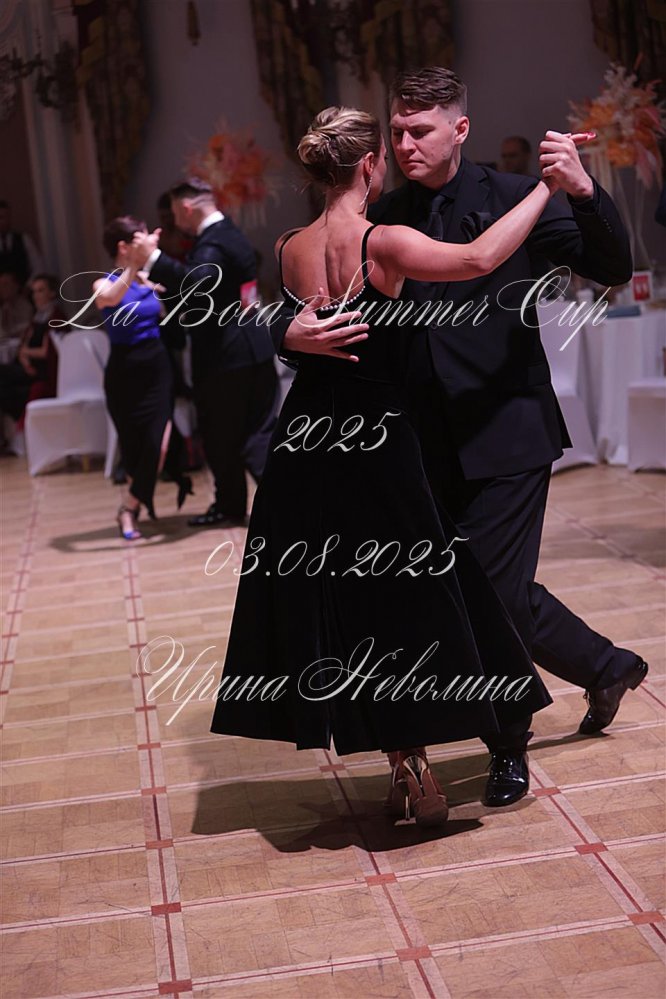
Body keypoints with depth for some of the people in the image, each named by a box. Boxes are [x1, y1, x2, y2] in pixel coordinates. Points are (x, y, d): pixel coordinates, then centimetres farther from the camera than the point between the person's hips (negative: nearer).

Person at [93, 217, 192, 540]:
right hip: (125, 373, -3)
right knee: (133, 447, 4)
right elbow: (109, 299, -31)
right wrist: (134, 266, -40)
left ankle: (129, 509, 11)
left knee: (157, 444, -6)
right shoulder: (105, 284, -7)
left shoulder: (151, 280, 8)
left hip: (157, 369, 4)